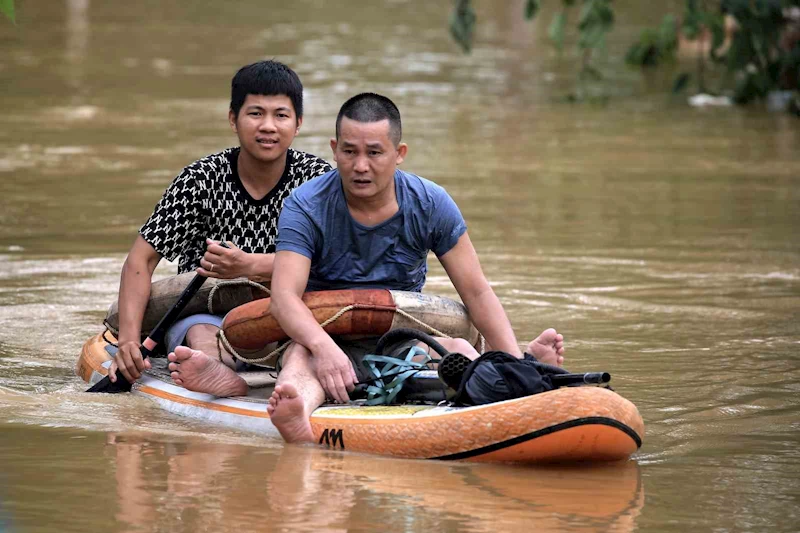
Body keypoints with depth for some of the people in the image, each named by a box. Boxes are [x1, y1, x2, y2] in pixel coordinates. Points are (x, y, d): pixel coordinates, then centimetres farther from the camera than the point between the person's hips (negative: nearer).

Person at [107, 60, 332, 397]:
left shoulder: (317, 178, 1)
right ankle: (217, 373, -71)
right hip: (204, 314, -1)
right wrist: (129, 337, -22)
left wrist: (250, 267, -30)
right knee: (200, 331, -37)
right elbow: (142, 258, -6)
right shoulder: (202, 179, -2)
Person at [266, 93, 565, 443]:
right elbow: (284, 295, -21)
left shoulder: (430, 205, -1)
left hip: (403, 342, 3)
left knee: (459, 350, -27)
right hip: (331, 341, -3)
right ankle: (297, 418, -71)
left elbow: (477, 292, -1)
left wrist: (516, 362, -16)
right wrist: (322, 346, -43)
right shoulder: (305, 206, -9)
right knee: (301, 355, -36)